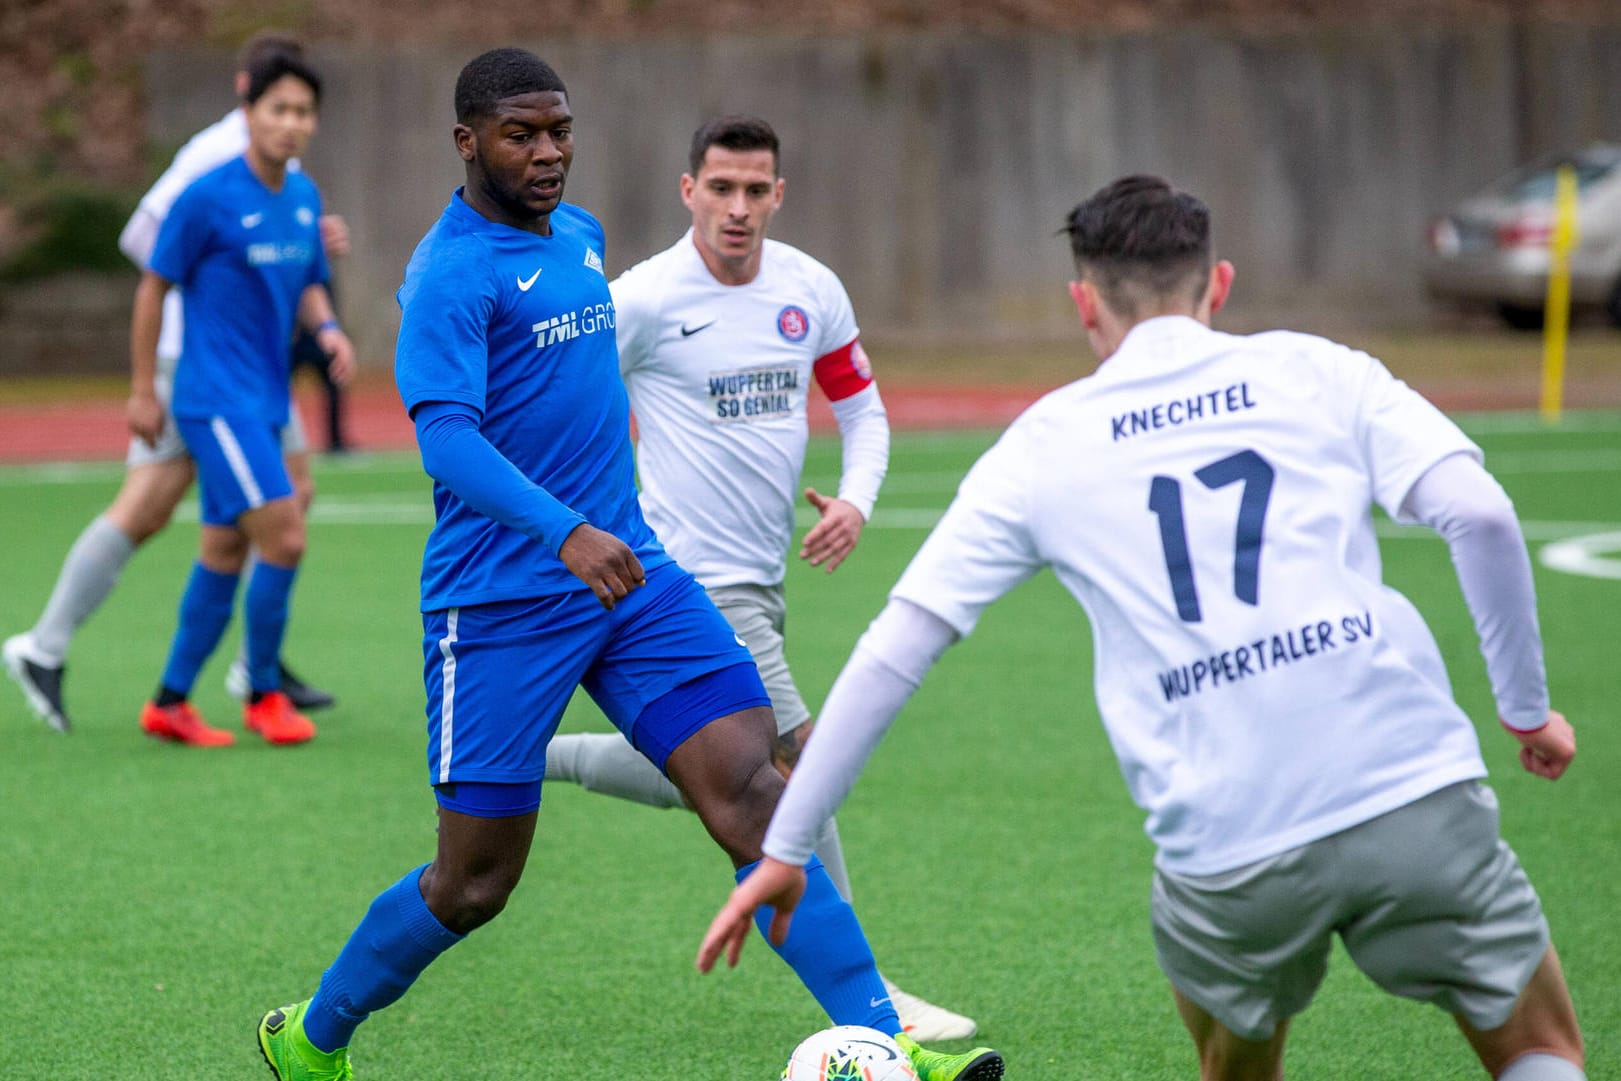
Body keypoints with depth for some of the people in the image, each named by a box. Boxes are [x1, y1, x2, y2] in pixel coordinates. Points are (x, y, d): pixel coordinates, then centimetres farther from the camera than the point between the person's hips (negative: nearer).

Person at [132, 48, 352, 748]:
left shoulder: (304, 197, 7)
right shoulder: (208, 198, -13)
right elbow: (154, 287, -6)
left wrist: (327, 329, -4)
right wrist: (143, 391, -4)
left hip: (264, 401, 8)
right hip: (217, 396, -8)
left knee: (224, 554, 11)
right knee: (284, 538, -14)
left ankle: (170, 703, 21)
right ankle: (263, 693, 2)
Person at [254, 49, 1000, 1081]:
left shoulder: (579, 234, 13)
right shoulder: (450, 272, -13)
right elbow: (446, 436, -26)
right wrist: (564, 532, -40)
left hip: (631, 576, 7)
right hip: (501, 601, -6)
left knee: (749, 787, -10)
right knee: (474, 884, 1)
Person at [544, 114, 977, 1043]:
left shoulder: (813, 290, 4)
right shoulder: (643, 299, -12)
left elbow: (863, 407, 14)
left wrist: (857, 499, -4)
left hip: (761, 580, 7)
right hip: (693, 580, -7)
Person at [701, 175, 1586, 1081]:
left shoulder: (1045, 445, 13)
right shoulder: (1314, 372, 12)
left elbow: (895, 650, 12)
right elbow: (1480, 514, -3)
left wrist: (785, 849, 18)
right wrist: (1527, 704, 10)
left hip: (1225, 857, 1)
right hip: (1412, 795, -1)